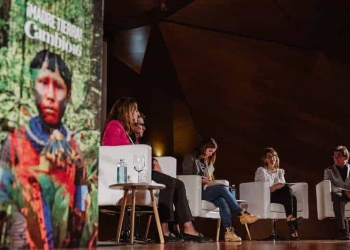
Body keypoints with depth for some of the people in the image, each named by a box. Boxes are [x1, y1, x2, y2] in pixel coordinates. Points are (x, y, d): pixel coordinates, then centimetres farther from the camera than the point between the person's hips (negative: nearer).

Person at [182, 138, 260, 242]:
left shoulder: (208, 162, 25)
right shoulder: (190, 158, 3)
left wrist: (208, 180, 5)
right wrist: (201, 180, -15)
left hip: (205, 190, 6)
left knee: (222, 201, -28)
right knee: (222, 188, -28)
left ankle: (229, 231, -40)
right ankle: (242, 214, -25)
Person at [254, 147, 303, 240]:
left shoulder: (280, 171, 22)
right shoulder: (261, 170, 5)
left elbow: (283, 186, 13)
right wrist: (275, 187, -20)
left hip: (280, 196, 4)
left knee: (292, 198, -31)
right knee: (287, 188, -30)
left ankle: (293, 231, -41)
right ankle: (290, 217, -43)